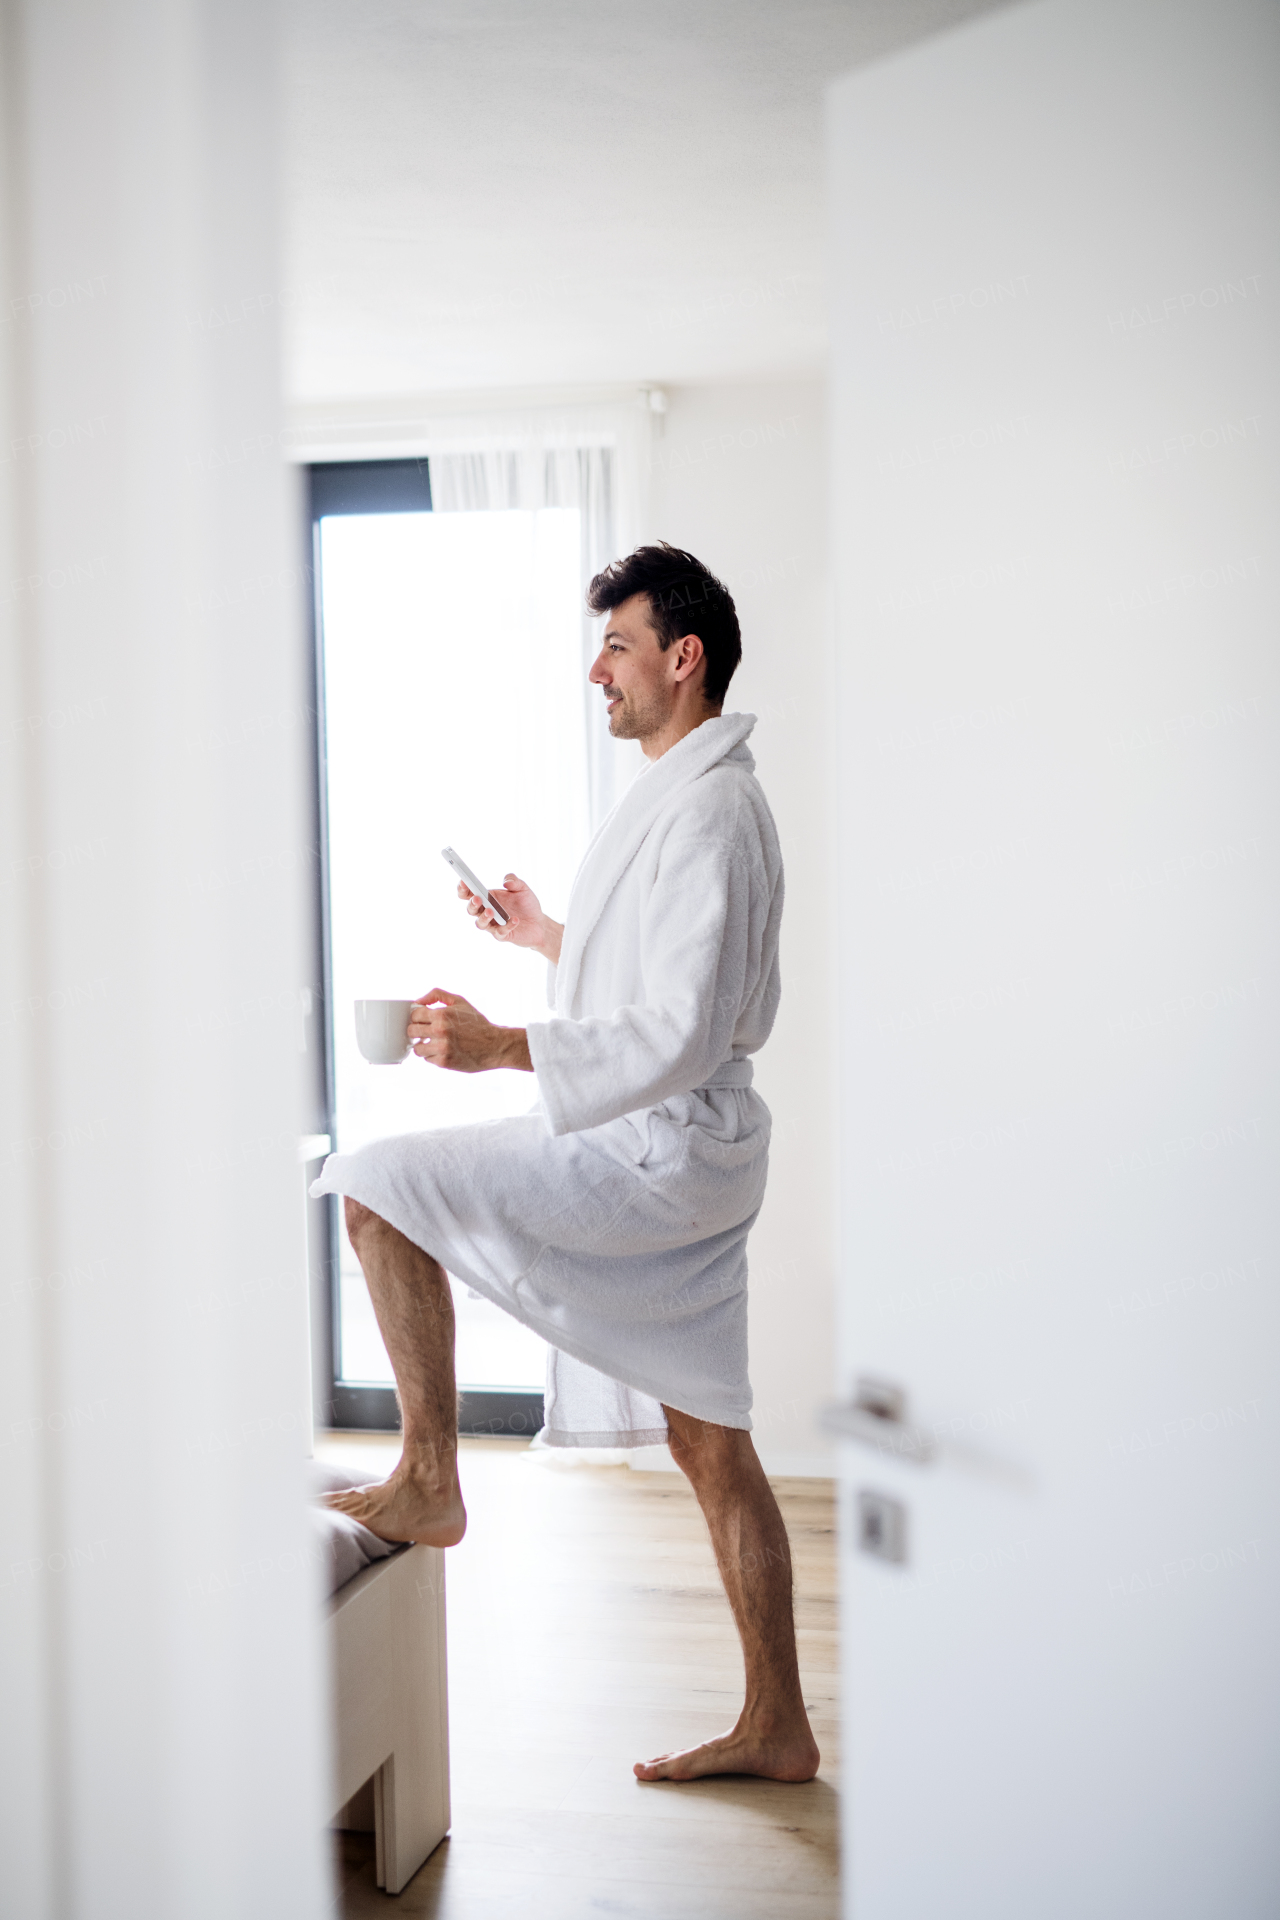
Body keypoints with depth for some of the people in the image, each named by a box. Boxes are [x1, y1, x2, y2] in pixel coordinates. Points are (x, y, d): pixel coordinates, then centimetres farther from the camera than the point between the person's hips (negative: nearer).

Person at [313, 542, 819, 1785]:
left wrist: (501, 1049, -27)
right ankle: (775, 1726, 20)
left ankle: (428, 1484, -4)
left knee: (382, 1190, -10)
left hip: (656, 1149, -10)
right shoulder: (699, 796, 17)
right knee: (708, 1440, 13)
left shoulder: (703, 809, -16)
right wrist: (548, 939, 25)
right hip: (685, 1159, 10)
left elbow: (679, 1035, -24)